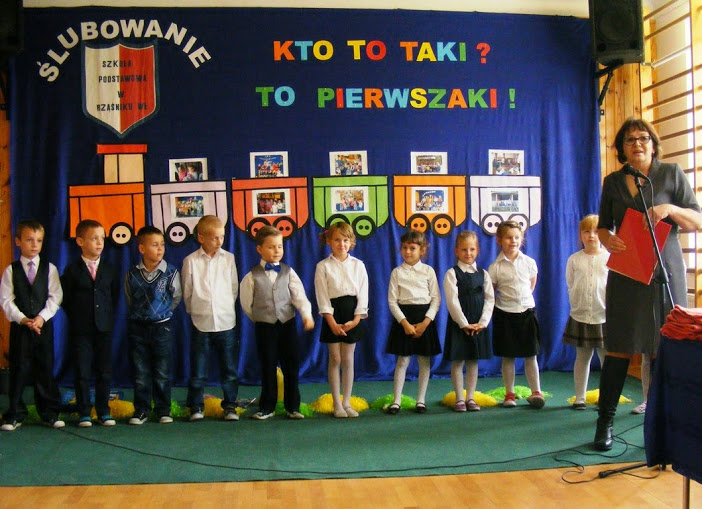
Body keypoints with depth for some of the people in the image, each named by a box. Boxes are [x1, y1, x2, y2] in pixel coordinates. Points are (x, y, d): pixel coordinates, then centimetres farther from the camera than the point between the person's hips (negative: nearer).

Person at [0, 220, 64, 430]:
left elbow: (55, 297, 0)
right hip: (19, 326, 0)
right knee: (19, 369, 2)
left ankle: (49, 413, 13)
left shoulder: (49, 268, 6)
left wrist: (42, 317, -13)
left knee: (45, 369, 5)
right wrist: (22, 319, -14)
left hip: (44, 325, 0)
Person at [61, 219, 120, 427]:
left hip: (104, 327, 2)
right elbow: (65, 298, 4)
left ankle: (104, 412, 15)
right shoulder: (72, 270, 0)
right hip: (80, 330, -2)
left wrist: (107, 315, 5)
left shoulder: (110, 270, 6)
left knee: (105, 372, 5)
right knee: (82, 373, 2)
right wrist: (76, 317, 0)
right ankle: (84, 413, 12)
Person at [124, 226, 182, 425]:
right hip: (137, 327, 2)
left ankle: (163, 410, 16)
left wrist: (162, 312, 7)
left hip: (162, 326, -1)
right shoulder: (132, 274, -1)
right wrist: (139, 314, 9)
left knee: (162, 372, 5)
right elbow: (129, 298, 12)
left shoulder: (170, 272, -6)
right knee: (140, 373, 7)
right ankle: (141, 410, 16)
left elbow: (176, 297, 4)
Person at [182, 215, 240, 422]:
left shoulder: (228, 258, 3)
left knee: (230, 369, 7)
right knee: (198, 370, 6)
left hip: (226, 322, 1)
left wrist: (226, 308, 9)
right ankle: (196, 406, 18)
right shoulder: (191, 261, -2)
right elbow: (187, 292, 5)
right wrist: (195, 311, 7)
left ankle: (230, 405, 19)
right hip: (200, 323, -1)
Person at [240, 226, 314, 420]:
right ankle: (267, 407, 18)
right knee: (268, 368, 6)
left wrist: (307, 315, -21)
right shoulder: (252, 276, -1)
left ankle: (292, 406, 16)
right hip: (264, 327, -1)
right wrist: (260, 318, 6)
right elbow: (246, 303, 5)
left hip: (287, 324, 1)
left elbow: (299, 295, -7)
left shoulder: (288, 273, 2)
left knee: (291, 367, 5)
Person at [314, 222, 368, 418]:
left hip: (352, 314, 2)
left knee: (348, 360, 6)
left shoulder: (358, 265, 4)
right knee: (335, 360, 4)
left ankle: (347, 402, 15)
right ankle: (337, 404, 13)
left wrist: (356, 319, -10)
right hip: (333, 315, -1)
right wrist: (332, 322, -14)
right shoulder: (323, 267, -1)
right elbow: (322, 298, -5)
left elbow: (363, 294, 1)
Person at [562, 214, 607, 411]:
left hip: (604, 316, -1)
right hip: (580, 316, 2)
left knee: (607, 358, 2)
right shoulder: (574, 259, 5)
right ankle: (580, 397, 18)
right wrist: (577, 306, 3)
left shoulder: (610, 258, -1)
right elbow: (570, 286, 10)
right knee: (582, 357, 9)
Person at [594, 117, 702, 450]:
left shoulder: (671, 173, 4)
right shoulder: (612, 182, 12)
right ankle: (605, 423, 9)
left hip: (664, 272, -1)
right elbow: (602, 225, 17)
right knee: (619, 349, 0)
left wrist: (670, 209, -16)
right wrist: (607, 239, -6)